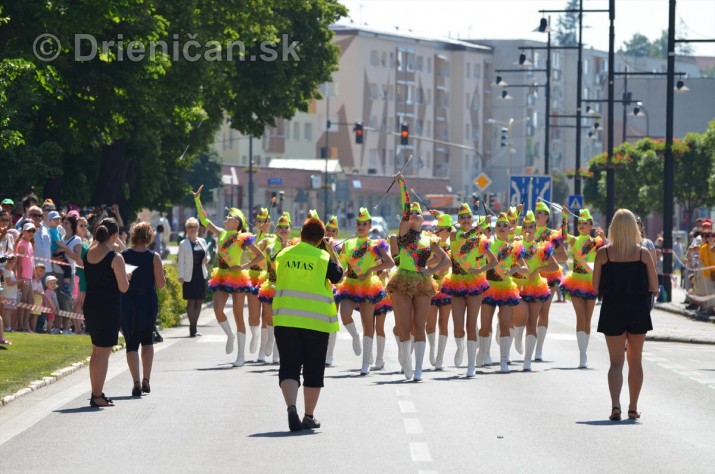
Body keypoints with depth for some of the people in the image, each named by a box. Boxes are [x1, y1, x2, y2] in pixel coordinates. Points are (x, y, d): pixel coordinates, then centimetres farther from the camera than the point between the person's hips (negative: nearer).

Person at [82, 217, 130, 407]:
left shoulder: (88, 254, 5)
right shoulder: (115, 257, -14)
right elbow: (123, 287, -15)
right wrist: (126, 276, 8)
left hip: (90, 306, 7)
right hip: (107, 309, -7)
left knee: (97, 351, 18)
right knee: (103, 352, -1)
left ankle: (96, 393, 22)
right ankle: (97, 396, 0)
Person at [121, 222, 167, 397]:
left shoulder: (123, 256, -6)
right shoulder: (154, 257, -8)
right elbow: (160, 284, -8)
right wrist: (162, 273, 10)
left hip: (127, 304, 0)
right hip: (148, 303, 1)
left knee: (131, 343, 4)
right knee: (147, 339, 20)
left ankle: (136, 383, -7)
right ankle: (146, 379, 15)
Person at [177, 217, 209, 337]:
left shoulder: (202, 242, 11)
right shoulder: (183, 244, -2)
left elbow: (207, 255, 20)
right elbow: (181, 261, -5)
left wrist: (206, 259, -4)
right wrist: (181, 276, -12)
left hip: (201, 275, 5)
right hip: (189, 276, -5)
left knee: (199, 301, 6)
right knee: (191, 301, -6)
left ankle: (194, 328, 14)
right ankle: (192, 329, -5)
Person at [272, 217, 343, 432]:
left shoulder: (283, 255, 4)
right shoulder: (323, 258, -6)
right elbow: (338, 276, 5)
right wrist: (332, 253, 11)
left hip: (285, 318, 1)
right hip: (316, 320, -1)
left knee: (289, 366, 0)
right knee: (313, 370, 11)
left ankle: (291, 407, -24)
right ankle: (309, 417, 17)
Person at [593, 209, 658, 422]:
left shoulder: (603, 253, -6)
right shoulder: (643, 253, -5)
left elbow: (596, 287, -2)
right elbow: (654, 288, -3)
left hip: (612, 310, 0)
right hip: (638, 310, 0)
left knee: (616, 362, 4)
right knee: (635, 361, 15)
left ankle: (615, 405, -16)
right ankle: (633, 408, 19)